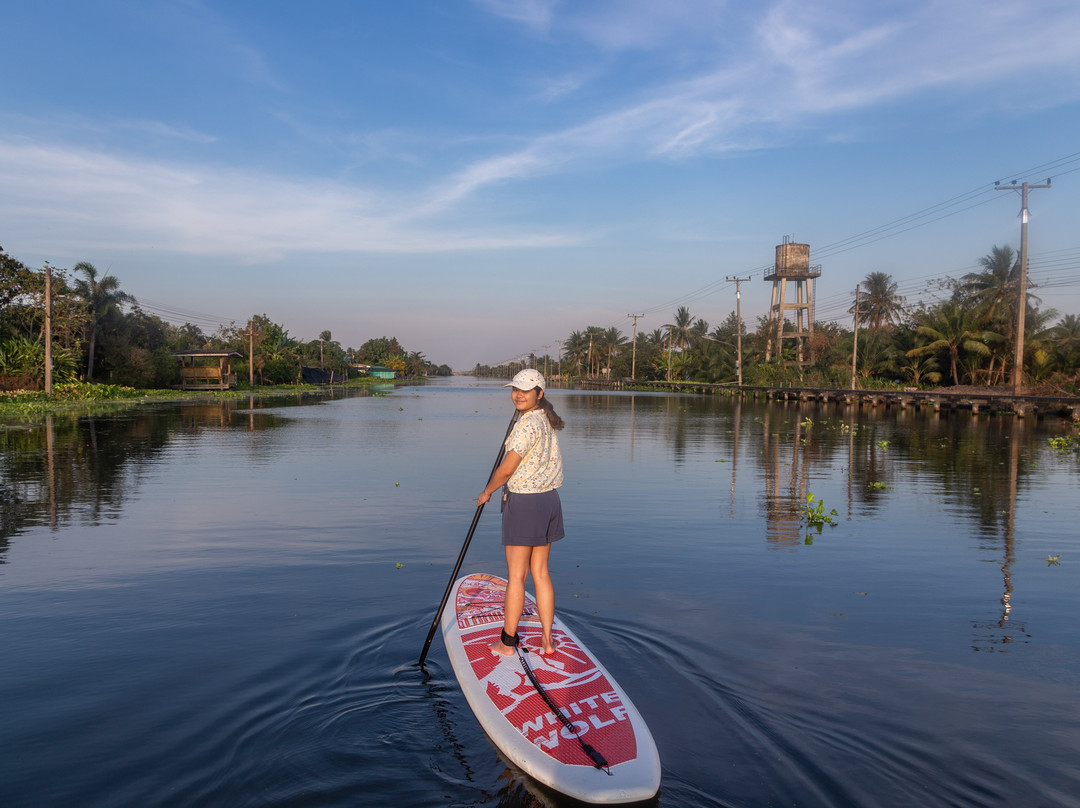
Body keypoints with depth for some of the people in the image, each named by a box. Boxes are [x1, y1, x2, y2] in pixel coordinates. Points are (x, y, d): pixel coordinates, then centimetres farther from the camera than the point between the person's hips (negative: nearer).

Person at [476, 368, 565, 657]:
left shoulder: (528, 424, -19)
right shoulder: (546, 420, 10)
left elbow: (506, 469, -17)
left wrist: (487, 492, -3)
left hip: (524, 503, -9)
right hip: (548, 500, 9)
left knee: (516, 575, 2)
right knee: (540, 572, 13)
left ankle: (507, 642, 14)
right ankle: (547, 640, 16)